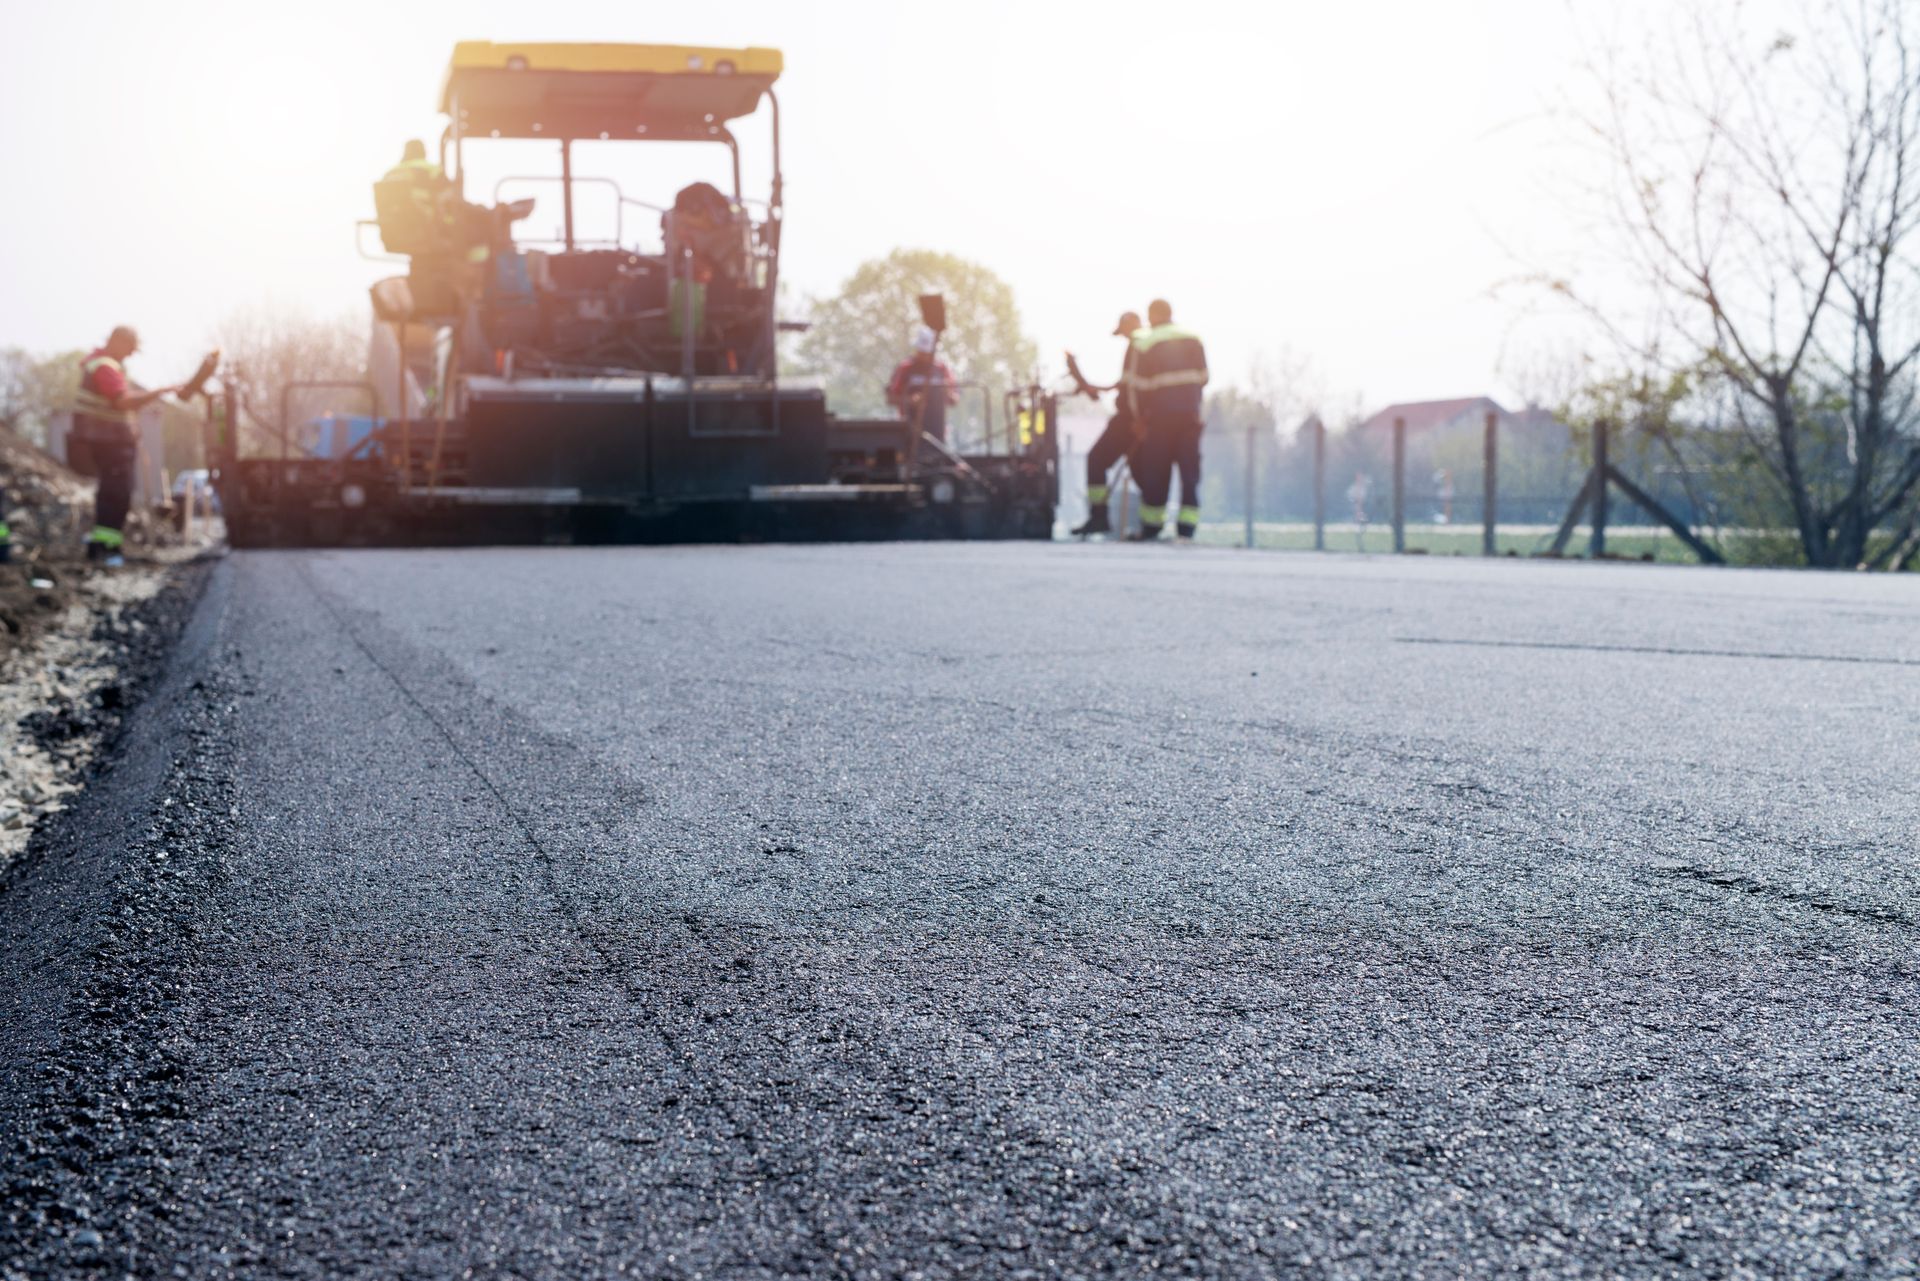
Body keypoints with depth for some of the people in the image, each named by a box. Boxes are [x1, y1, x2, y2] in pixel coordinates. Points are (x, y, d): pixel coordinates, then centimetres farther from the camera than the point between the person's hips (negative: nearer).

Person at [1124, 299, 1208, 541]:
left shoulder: (1145, 343, -4)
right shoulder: (1194, 340, 9)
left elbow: (1137, 385, -4)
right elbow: (1203, 377, 11)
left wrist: (1140, 416, 6)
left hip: (1161, 414, -3)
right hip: (1191, 414, 3)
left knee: (1156, 469, 3)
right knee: (1190, 468, 4)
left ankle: (1151, 527, 6)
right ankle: (1186, 527, -1)